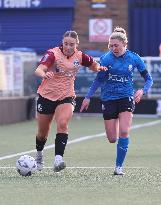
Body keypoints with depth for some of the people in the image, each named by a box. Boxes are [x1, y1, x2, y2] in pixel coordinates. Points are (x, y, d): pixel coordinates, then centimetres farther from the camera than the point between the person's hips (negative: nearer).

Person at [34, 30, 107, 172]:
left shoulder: (79, 56, -2)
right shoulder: (53, 53, -15)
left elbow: (94, 65, 18)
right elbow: (39, 69, -30)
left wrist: (99, 68, -6)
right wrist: (44, 74, -53)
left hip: (66, 97, 1)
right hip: (47, 96, -1)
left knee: (62, 124, -26)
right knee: (43, 132, 11)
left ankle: (58, 159, -33)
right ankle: (39, 156, 40)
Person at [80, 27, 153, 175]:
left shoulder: (134, 58, -5)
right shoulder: (106, 59, -5)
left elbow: (149, 79, 4)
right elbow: (99, 79, 6)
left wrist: (142, 91, -15)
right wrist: (88, 97, 1)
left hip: (127, 98, -1)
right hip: (109, 100, 1)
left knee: (124, 132, -19)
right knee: (112, 139, -1)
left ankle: (119, 166, -7)